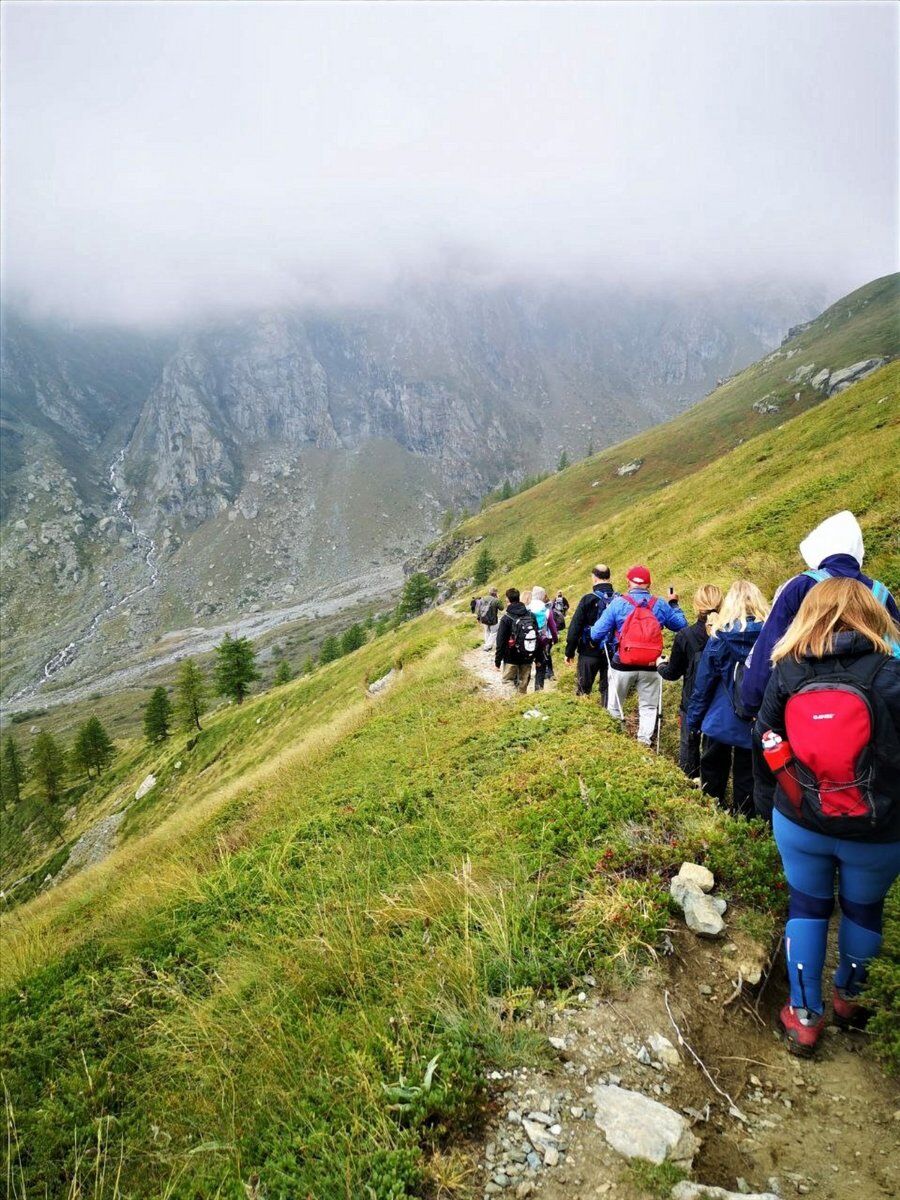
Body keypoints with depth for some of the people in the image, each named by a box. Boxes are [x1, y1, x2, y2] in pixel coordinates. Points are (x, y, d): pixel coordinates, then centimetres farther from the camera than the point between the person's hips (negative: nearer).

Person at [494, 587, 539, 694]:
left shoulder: (506, 618, -12)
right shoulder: (531, 615, 2)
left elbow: (500, 642, -12)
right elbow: (536, 637, 7)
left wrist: (497, 661, -4)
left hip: (511, 658, -4)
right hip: (527, 658, 4)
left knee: (508, 681, 3)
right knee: (523, 685, 13)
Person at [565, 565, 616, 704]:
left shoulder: (588, 599, -12)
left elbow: (575, 627, -11)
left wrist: (569, 651, -3)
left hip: (589, 652, -3)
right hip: (612, 653, 3)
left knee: (582, 688, 7)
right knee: (607, 688, 11)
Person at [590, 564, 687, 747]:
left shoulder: (618, 603, -8)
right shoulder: (660, 605, -1)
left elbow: (596, 633, -10)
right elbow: (681, 626, 12)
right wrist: (674, 604, 25)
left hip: (622, 665, -1)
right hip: (650, 666, 1)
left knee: (614, 706, 14)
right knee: (648, 707, 15)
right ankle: (644, 742, 12)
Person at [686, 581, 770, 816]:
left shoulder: (720, 636, -10)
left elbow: (703, 682, -5)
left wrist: (694, 718, 5)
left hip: (720, 720, -1)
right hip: (756, 724, 1)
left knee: (713, 774, 17)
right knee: (746, 778, 13)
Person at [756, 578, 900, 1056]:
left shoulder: (787, 672, -10)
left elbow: (765, 736, 1)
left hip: (798, 821, 1)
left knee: (806, 907, 19)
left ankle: (804, 1015, 27)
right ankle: (848, 996, 44)